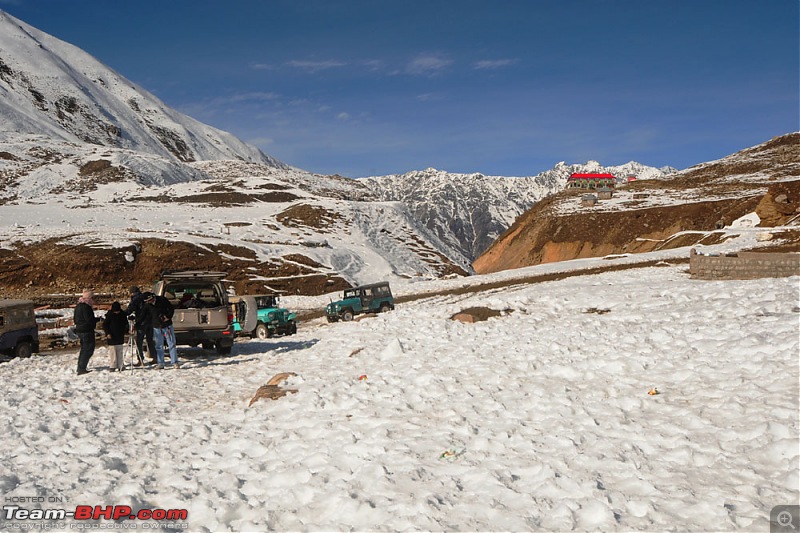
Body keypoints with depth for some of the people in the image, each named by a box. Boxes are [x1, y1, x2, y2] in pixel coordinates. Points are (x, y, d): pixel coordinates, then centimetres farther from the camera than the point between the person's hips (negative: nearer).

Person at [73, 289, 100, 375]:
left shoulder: (78, 306, 13)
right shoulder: (86, 307, -18)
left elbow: (75, 319, 18)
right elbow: (89, 320, -22)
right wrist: (99, 319, -11)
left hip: (79, 330, 10)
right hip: (87, 331, -10)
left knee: (84, 349, 20)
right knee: (88, 350, -5)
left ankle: (80, 368, 27)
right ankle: (82, 369, -8)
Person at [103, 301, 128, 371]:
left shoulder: (122, 314, 2)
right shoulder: (109, 315, -7)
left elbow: (126, 323, 14)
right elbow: (105, 325, -4)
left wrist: (126, 331, 1)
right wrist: (107, 333, -14)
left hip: (120, 337, 3)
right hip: (111, 336, -3)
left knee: (120, 352, 7)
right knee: (112, 352, -3)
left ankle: (120, 365, 11)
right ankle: (113, 366, 2)